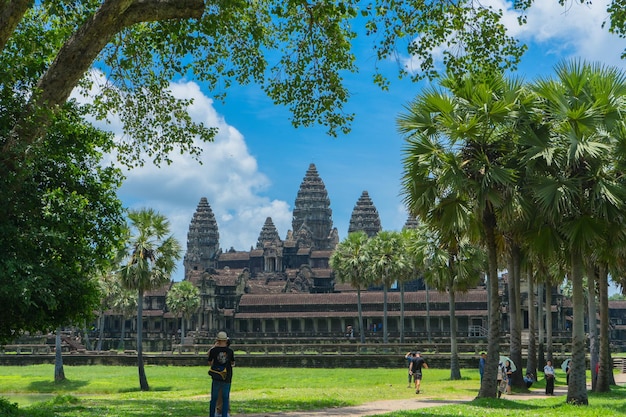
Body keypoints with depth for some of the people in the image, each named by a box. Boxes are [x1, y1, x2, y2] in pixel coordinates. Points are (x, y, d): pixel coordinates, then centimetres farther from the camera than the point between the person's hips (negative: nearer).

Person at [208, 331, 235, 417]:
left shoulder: (214, 350, -7)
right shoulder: (230, 351, -4)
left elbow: (210, 362, 4)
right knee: (225, 399, 7)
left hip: (216, 378, 0)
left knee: (214, 399, 9)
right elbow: (233, 363, 8)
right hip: (227, 378, 0)